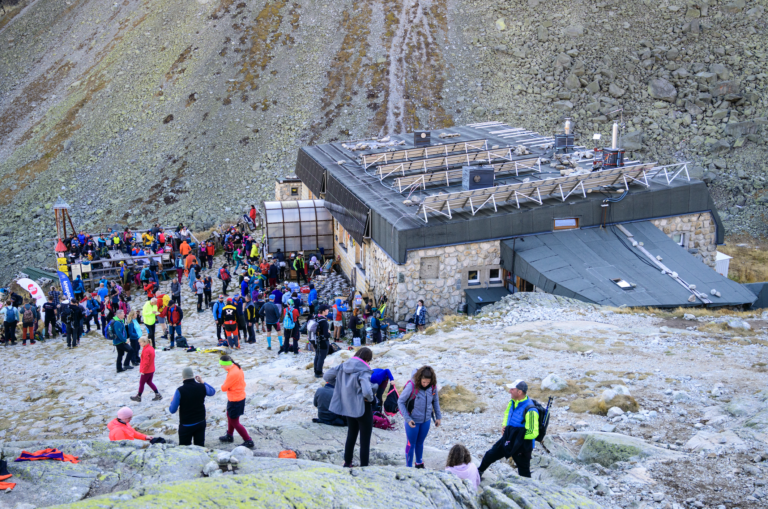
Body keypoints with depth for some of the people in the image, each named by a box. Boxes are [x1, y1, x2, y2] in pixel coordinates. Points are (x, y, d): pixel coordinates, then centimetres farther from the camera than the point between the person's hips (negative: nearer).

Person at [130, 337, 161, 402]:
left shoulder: (146, 350, -23)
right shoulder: (151, 348, 6)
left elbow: (146, 362, -25)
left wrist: (143, 370, -18)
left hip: (146, 371, -9)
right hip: (151, 370, 9)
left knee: (141, 382, 7)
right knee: (149, 382, 20)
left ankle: (138, 397, 19)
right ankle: (157, 395, 17)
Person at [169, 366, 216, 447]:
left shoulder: (180, 391, -19)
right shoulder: (202, 387, -9)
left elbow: (172, 410, -12)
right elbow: (212, 391, 16)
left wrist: (172, 401, 8)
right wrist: (202, 382, 19)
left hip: (186, 425, -3)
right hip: (201, 422, 4)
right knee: (200, 447, 13)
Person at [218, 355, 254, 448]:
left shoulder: (233, 373, -31)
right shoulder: (236, 367, -1)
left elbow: (224, 388, -21)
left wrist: (224, 386, -3)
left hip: (236, 401, -10)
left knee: (234, 422, 2)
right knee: (229, 416, 28)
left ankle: (248, 441, 8)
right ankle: (229, 436, 47)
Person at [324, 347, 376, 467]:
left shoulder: (343, 367, -2)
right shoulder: (363, 372, -24)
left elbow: (326, 377, 6)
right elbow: (367, 391, -37)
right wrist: (370, 398, -16)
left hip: (348, 407, 7)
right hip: (362, 408, -7)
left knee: (351, 435, 26)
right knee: (365, 440, 7)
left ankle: (347, 463, 35)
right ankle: (364, 466, 11)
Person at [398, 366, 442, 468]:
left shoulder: (433, 387, -11)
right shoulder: (411, 386, -24)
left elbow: (435, 400, 8)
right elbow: (400, 401, -16)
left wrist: (438, 416, 8)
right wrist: (407, 419, -18)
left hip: (426, 420, 4)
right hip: (413, 421, -4)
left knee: (420, 443, 20)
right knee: (411, 444, 9)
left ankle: (419, 463, 41)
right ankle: (408, 466, 24)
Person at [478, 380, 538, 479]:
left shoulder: (530, 410, -28)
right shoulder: (512, 403, -1)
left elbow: (533, 433, -27)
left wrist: (519, 434, -21)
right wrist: (504, 425, 7)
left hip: (521, 446, -8)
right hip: (507, 440, 8)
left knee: (524, 472, 8)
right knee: (490, 455, 20)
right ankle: (479, 472, 44)